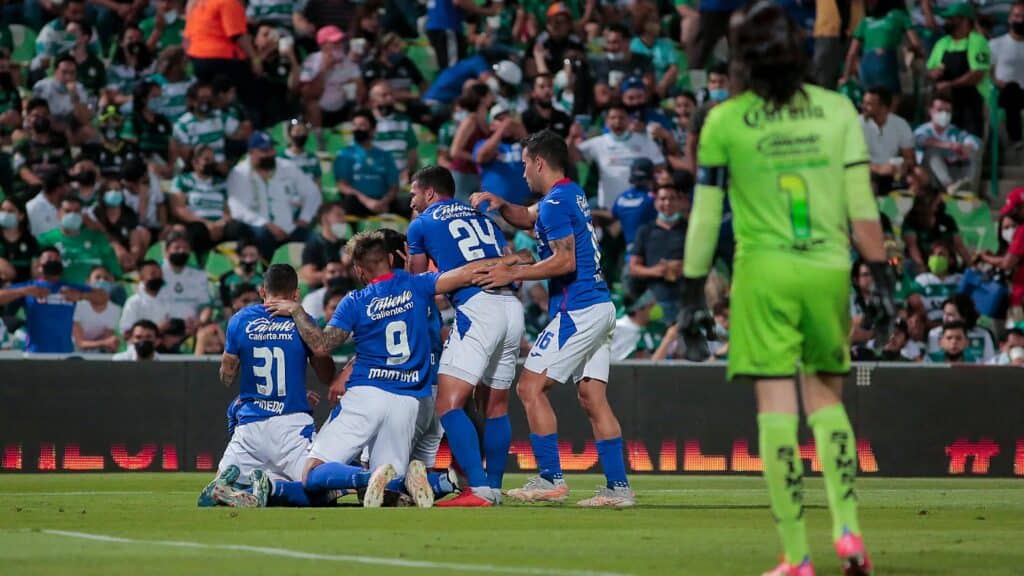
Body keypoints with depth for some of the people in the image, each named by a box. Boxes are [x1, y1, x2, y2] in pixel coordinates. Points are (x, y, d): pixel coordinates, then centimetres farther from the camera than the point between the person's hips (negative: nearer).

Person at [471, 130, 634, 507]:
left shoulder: (555, 202, -12)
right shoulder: (573, 194, 18)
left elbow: (565, 261, -19)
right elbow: (527, 219, 34)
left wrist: (513, 274, -14)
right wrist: (500, 205, 15)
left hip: (576, 312, -10)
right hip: (599, 307, 10)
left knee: (531, 388, -7)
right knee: (592, 397, 7)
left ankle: (551, 480, -11)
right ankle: (618, 487, 3)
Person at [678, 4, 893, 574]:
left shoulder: (725, 121, -2)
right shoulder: (839, 110, 2)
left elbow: (705, 215, 0)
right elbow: (862, 205, -1)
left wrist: (694, 293, 6)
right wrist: (882, 276, 4)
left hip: (763, 275, -2)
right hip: (829, 271, 2)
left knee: (777, 412, 0)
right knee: (828, 401, 17)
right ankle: (847, 528, 1)